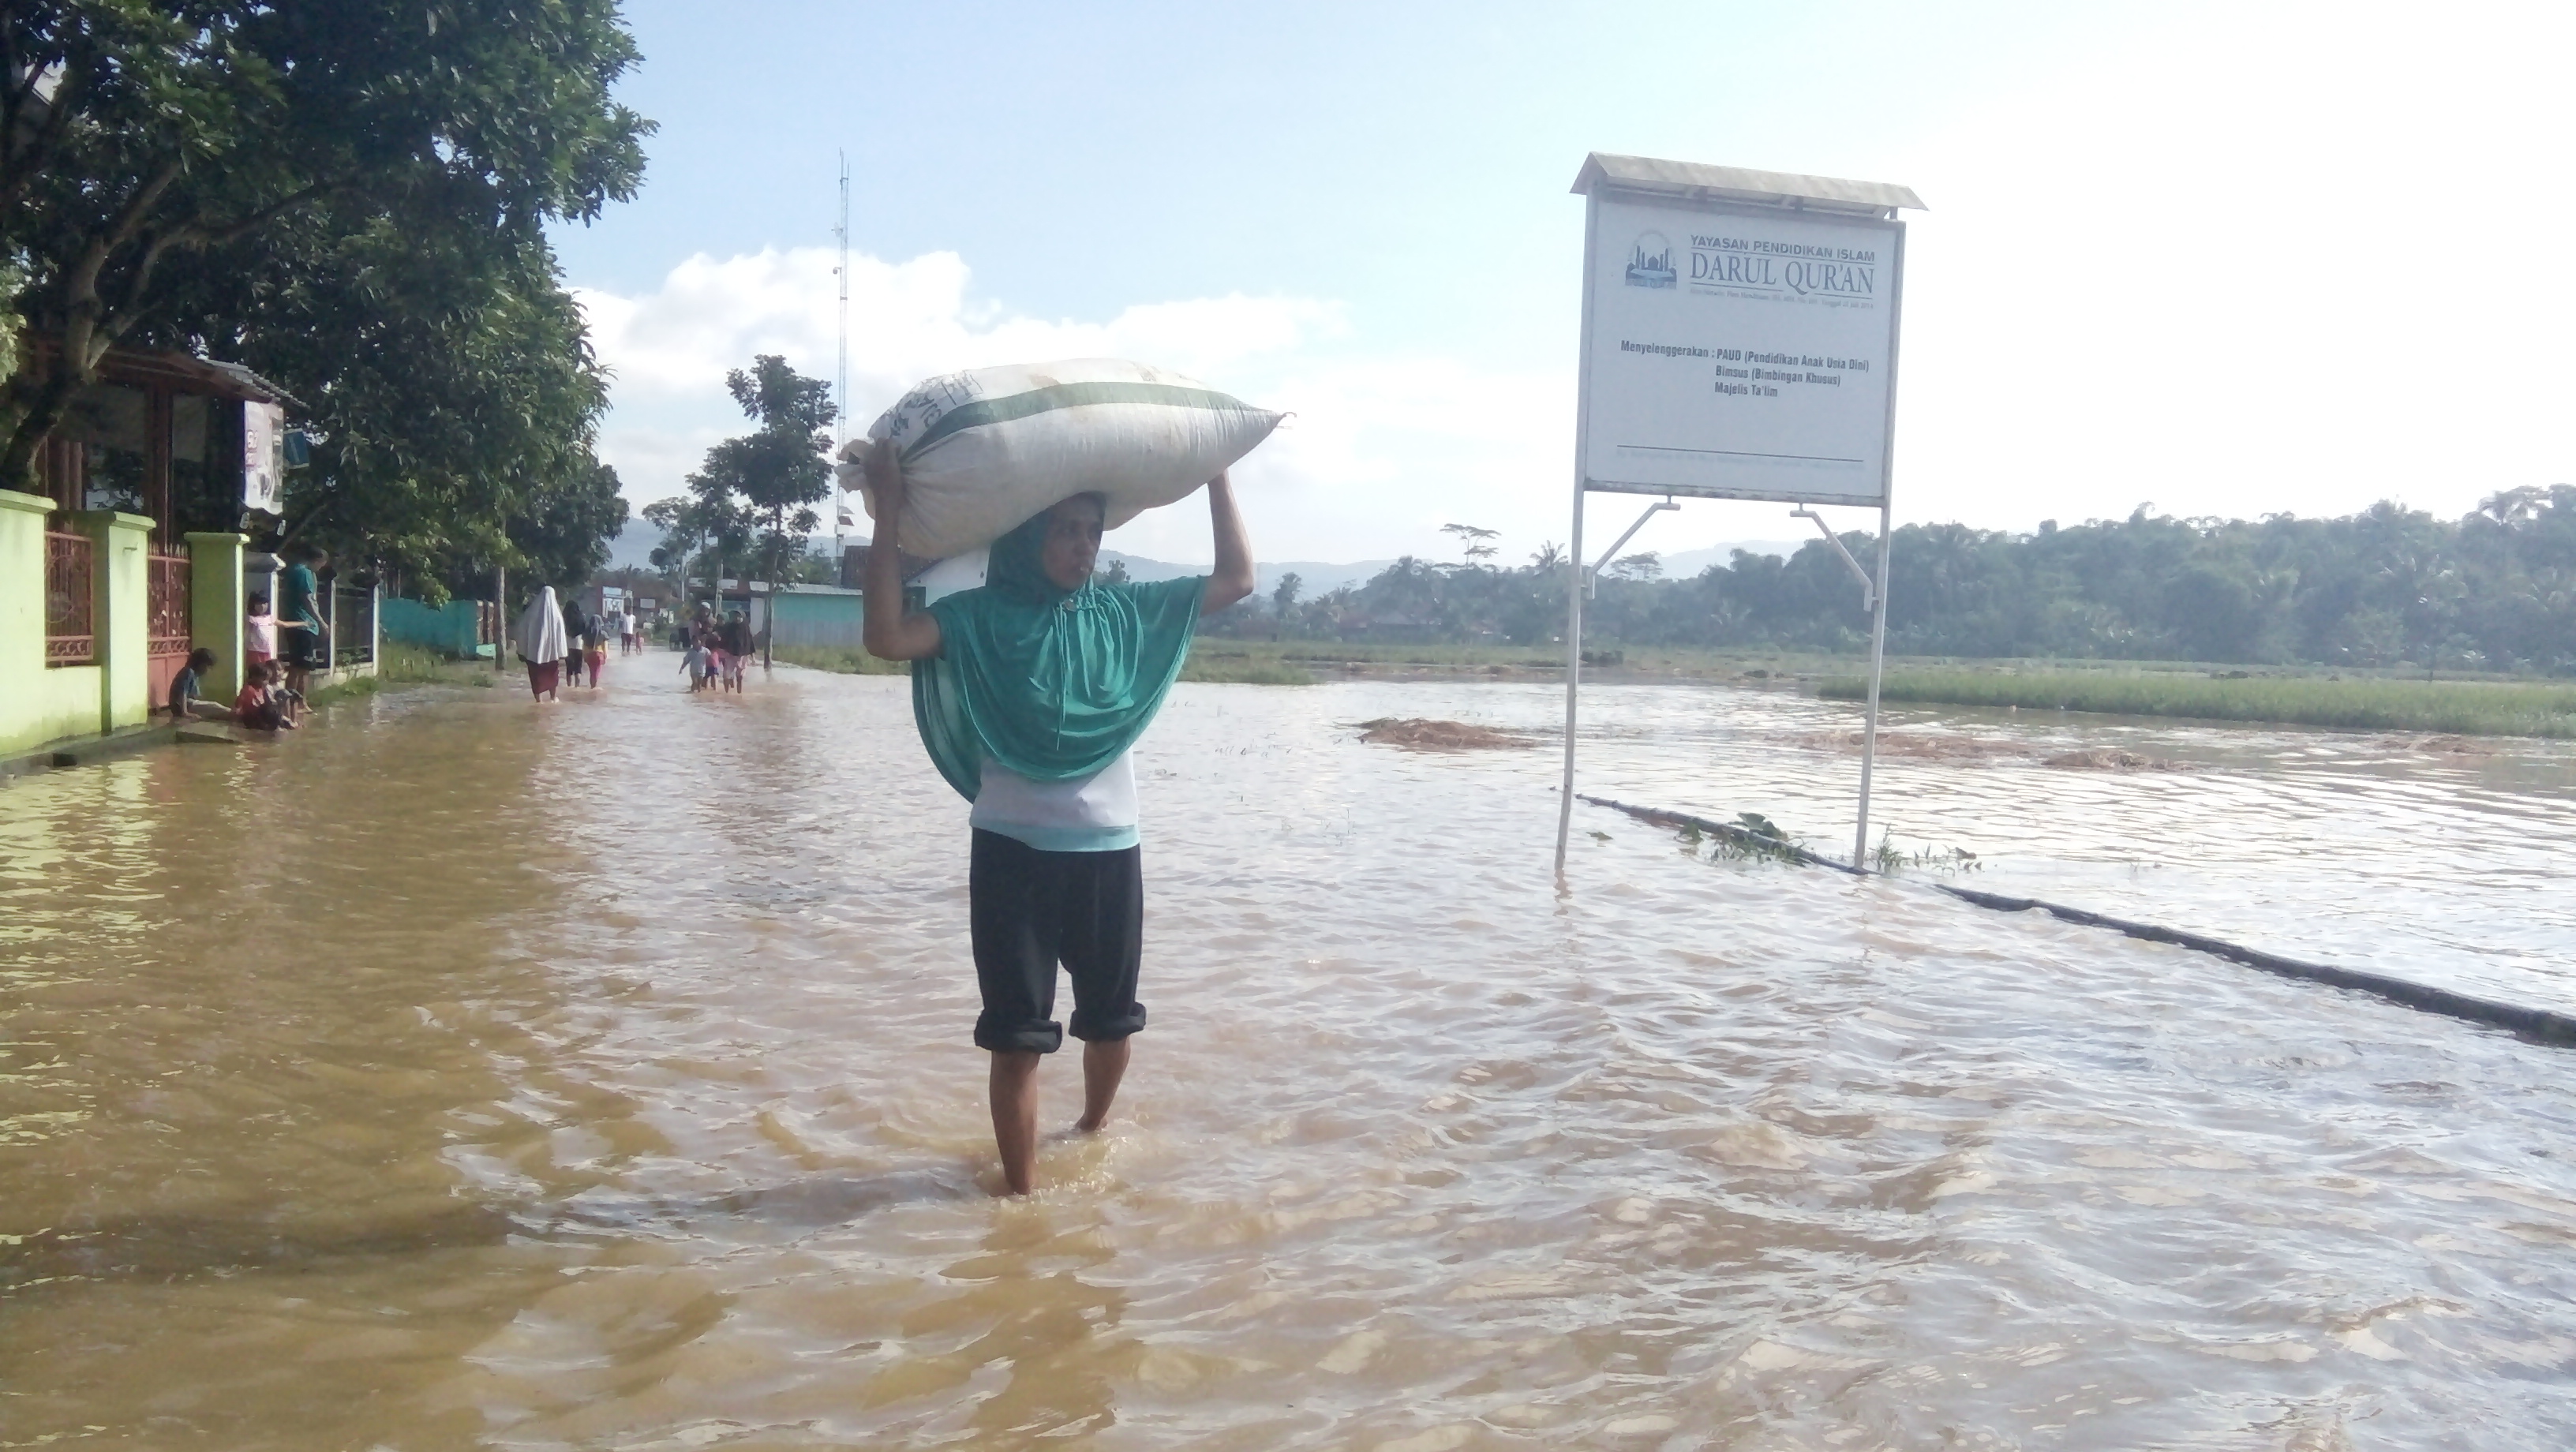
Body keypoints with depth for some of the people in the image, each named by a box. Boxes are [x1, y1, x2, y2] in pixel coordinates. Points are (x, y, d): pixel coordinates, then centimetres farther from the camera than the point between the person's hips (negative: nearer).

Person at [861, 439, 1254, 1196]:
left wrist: (1217, 474, 6)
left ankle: (1093, 1131, 47)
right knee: (1017, 1034, 3)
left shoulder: (1125, 613, 5)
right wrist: (890, 519, -21)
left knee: (1111, 1019, 20)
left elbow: (1236, 579, 7)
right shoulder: (980, 619, -4)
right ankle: (1020, 1190, 15)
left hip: (1109, 851, 4)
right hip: (1014, 852, -3)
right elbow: (887, 637, -20)